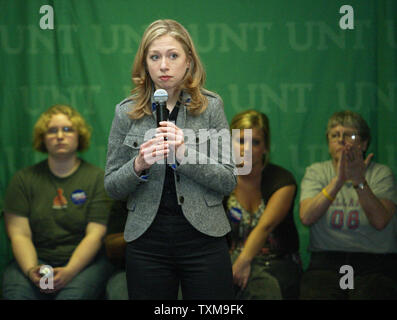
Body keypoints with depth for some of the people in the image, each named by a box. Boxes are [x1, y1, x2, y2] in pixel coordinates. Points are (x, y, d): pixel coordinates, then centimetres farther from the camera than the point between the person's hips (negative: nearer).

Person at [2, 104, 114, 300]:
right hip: (36, 259, 1)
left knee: (74, 293, -35)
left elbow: (95, 235, -4)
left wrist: (69, 271, -20)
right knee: (16, 290, -32)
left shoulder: (98, 178, 6)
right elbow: (19, 234, 2)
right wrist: (31, 270, -18)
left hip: (83, 260, -1)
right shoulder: (23, 179, 10)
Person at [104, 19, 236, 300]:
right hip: (147, 242, 1)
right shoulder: (127, 112, 2)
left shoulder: (211, 106, 0)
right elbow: (112, 187, 5)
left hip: (203, 237, -1)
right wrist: (139, 165, -15)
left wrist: (184, 154, -18)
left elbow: (229, 181, -4)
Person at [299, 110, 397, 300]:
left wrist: (359, 181, -22)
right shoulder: (316, 172, 11)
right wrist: (338, 181, -18)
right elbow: (306, 217, -9)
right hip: (326, 261, 1)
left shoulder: (381, 174, 6)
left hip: (375, 264, -1)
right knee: (316, 294, -28)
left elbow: (380, 222, -12)